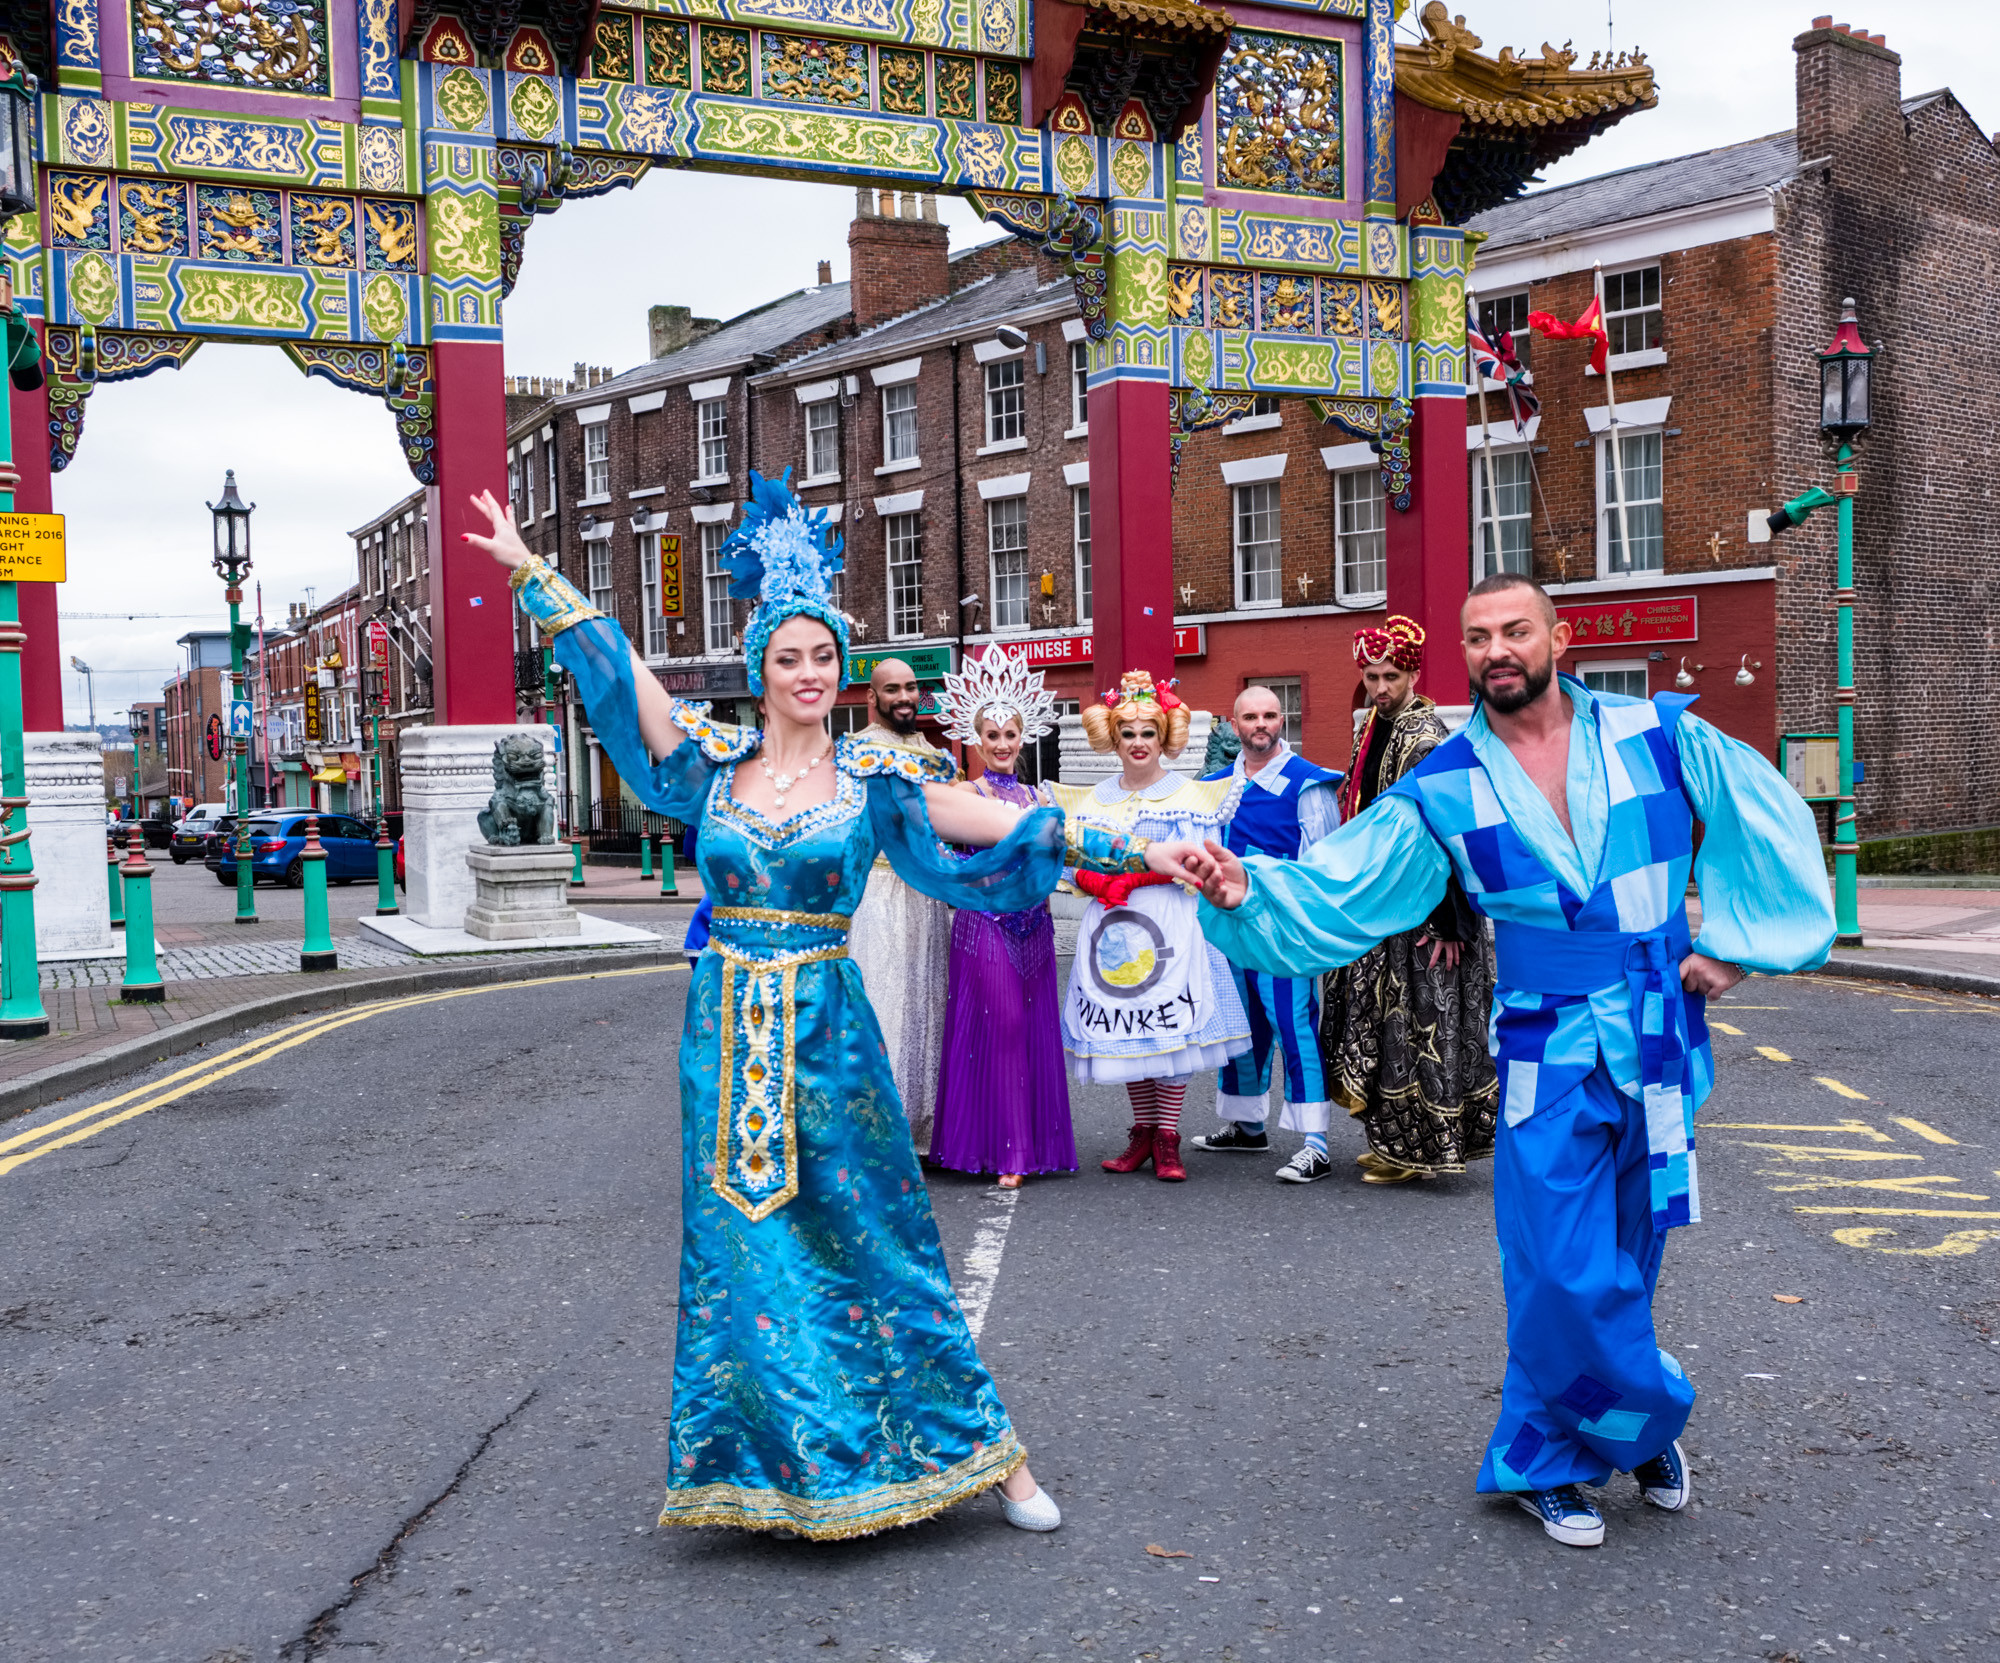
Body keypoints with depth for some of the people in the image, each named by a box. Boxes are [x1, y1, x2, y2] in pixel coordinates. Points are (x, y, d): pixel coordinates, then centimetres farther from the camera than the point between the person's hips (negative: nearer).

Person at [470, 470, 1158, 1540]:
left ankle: (988, 1449, 15)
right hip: (727, 1034, 2)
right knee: (743, 1250, 5)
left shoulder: (875, 778, -2)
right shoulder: (713, 762, 5)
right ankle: (774, 1468, 20)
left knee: (868, 1239, 2)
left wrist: (1137, 849, -17)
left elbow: (1005, 824, -9)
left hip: (827, 1031, -2)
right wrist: (530, 573, 12)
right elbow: (621, 672, 8)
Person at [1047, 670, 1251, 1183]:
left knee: (1168, 1026, -7)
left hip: (1169, 924, -4)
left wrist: (1136, 876, -16)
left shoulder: (1189, 795, 2)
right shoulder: (1091, 800, 14)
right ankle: (1143, 1131, 16)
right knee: (1123, 1027, 5)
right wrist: (1096, 881, -12)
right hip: (1111, 925, 4)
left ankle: (1167, 1140, 1)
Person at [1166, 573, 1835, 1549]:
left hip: (1661, 1041, 1)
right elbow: (1334, 894, -4)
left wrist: (1733, 944, 0)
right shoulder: (1442, 790, -1)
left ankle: (1547, 1459, 31)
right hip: (1549, 1056, -1)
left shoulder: (1655, 734, 0)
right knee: (1567, 1273, -5)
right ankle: (1646, 1418, 23)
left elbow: (1768, 818, 7)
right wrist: (1247, 890, -22)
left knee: (1623, 1262, 11)